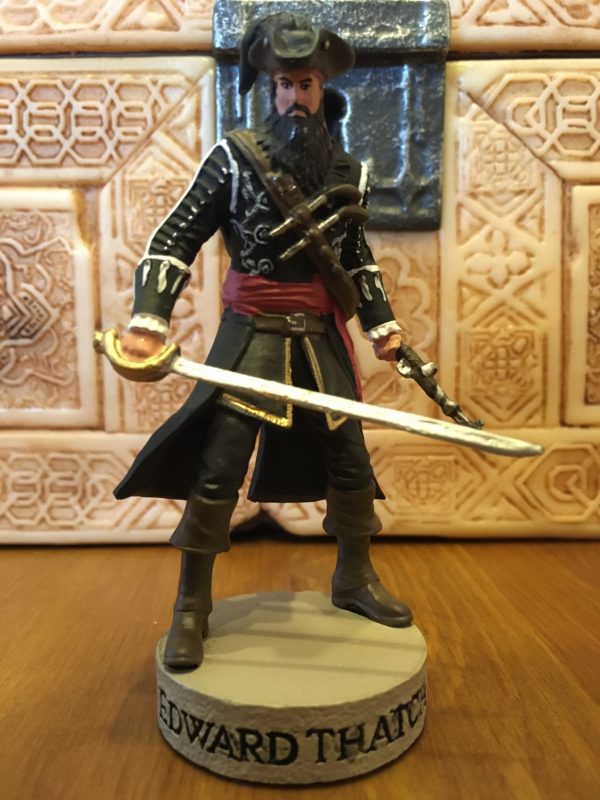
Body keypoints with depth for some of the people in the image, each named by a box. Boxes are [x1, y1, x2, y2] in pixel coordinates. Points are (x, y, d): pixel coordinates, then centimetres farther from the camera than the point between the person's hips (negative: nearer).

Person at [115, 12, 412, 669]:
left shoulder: (347, 171, 11)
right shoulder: (234, 157, -3)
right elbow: (175, 238, -7)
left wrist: (381, 322, 14)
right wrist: (147, 319, -20)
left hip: (322, 338, 5)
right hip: (252, 336, -4)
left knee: (349, 460, 9)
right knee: (218, 470, -6)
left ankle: (354, 579, 31)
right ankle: (192, 607, 13)